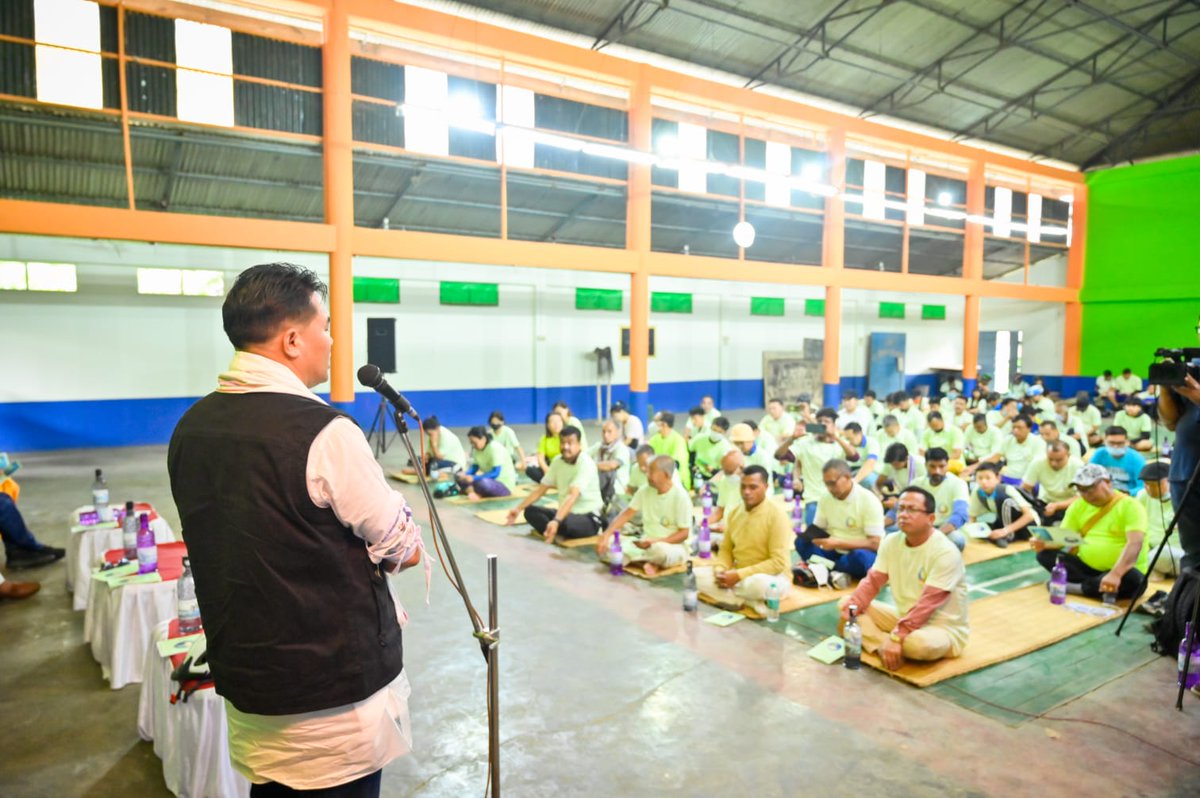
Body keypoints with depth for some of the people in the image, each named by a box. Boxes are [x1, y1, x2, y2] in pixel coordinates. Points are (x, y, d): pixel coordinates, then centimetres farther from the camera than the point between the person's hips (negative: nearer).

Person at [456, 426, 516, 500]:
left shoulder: (495, 448, -22)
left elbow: (495, 473, -28)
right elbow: (474, 467, 5)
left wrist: (474, 478, -34)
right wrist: (465, 475, -17)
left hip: (504, 485, -8)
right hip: (489, 480, 8)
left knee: (482, 482, -39)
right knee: (458, 476, -1)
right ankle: (472, 492, -22)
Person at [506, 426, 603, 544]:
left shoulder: (586, 463, -20)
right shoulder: (558, 461, 3)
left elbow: (573, 496, -34)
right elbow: (541, 489, 9)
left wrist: (556, 521, -46)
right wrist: (518, 508, 1)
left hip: (588, 518, -7)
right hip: (566, 513, 7)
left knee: (566, 522, -38)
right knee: (530, 511, -9)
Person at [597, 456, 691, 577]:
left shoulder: (681, 496, -15)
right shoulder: (645, 490, 0)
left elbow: (684, 533, -14)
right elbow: (627, 513, -1)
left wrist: (655, 542, -25)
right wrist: (606, 534, -14)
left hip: (671, 546, -5)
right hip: (645, 542, 5)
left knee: (660, 551, -42)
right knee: (606, 544, -15)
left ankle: (629, 559, -15)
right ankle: (645, 563, -24)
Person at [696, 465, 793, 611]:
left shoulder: (777, 515, -17)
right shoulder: (735, 511, 2)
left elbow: (779, 563, -21)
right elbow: (726, 548, 11)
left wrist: (739, 575, -24)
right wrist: (720, 570, -11)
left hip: (772, 578, -6)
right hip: (737, 575, 6)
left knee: (758, 584, -40)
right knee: (696, 575, -10)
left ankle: (732, 597, -9)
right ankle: (746, 601, -19)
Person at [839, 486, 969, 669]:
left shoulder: (946, 552, -23)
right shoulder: (891, 542, -2)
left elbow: (927, 604, -29)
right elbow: (873, 581, -3)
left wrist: (896, 636, -34)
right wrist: (852, 607, -22)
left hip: (944, 629, -6)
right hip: (905, 617, 6)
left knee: (917, 642, -40)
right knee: (845, 605, -6)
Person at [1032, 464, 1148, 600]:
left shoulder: (1130, 506, -9)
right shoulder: (1078, 506, 9)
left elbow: (1135, 543, -23)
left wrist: (1116, 574, -38)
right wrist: (1045, 542, -18)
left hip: (1122, 572, -4)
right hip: (1087, 567, 5)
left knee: (1132, 579, -38)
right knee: (1046, 554, -16)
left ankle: (1078, 587, -22)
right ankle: (1098, 586, -24)